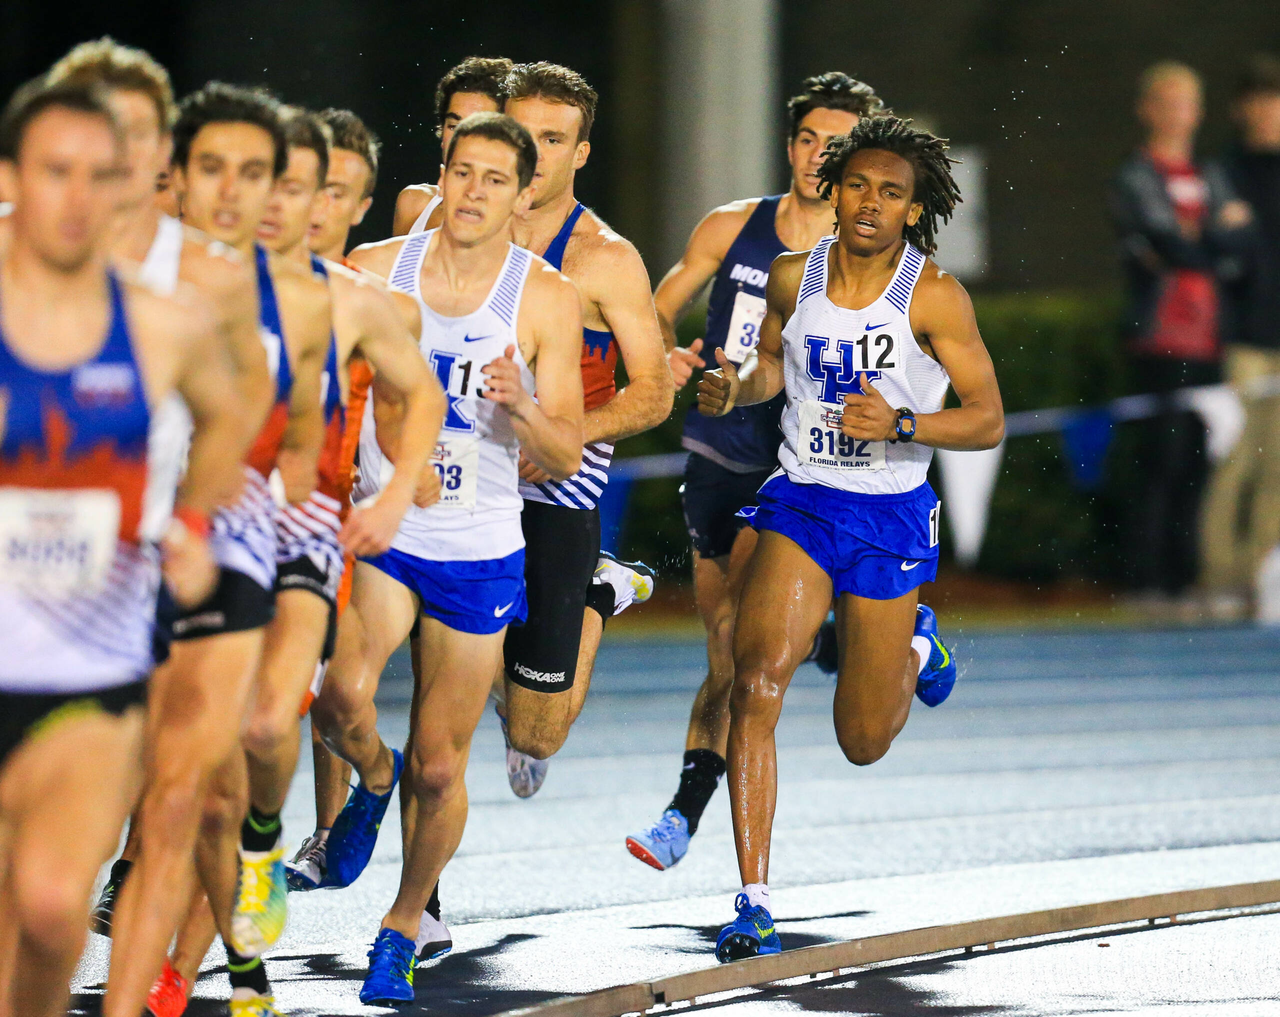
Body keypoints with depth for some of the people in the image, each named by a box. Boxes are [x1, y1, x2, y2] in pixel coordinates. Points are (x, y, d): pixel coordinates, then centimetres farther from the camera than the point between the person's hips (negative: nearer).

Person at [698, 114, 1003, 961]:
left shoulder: (933, 296, -13)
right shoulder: (793, 278, -2)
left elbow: (989, 421, -11)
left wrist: (900, 423, -27)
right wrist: (734, 389, -4)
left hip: (889, 517, -2)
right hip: (799, 505, 2)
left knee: (864, 742, 9)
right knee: (755, 682, -22)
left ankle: (913, 645, 46)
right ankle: (755, 902, -19)